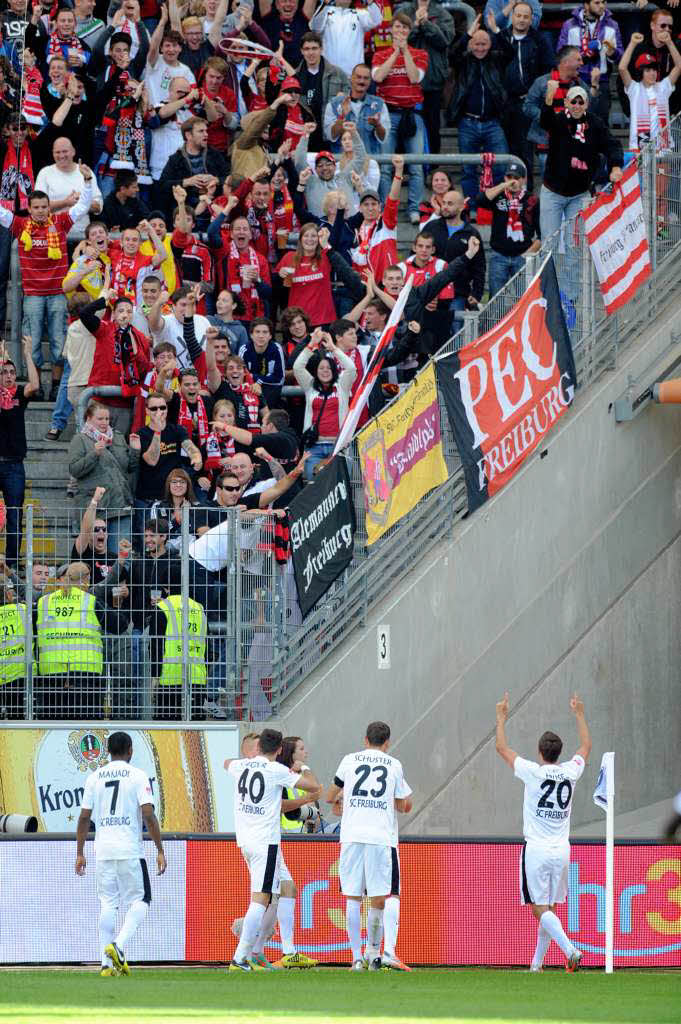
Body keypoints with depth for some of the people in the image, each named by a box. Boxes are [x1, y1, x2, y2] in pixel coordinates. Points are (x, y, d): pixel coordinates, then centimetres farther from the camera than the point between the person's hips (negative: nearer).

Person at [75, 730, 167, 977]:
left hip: (103, 851, 4)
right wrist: (160, 850, -6)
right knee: (140, 901, 7)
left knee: (107, 905, 8)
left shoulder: (94, 777, 8)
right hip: (130, 849, -4)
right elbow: (148, 815, -10)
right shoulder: (137, 776, -3)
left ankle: (107, 962, 2)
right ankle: (119, 946, -16)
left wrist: (80, 853, 14)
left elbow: (84, 817, 7)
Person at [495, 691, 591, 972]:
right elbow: (586, 746, 22)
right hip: (562, 850, 5)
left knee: (540, 909, -7)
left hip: (536, 850, -5)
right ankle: (537, 964, 17)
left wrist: (501, 717, 15)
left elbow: (502, 748, 2)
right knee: (549, 909, 13)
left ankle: (571, 950, -26)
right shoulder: (570, 772, 1)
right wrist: (579, 714, 33)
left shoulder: (533, 772, -10)